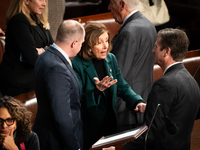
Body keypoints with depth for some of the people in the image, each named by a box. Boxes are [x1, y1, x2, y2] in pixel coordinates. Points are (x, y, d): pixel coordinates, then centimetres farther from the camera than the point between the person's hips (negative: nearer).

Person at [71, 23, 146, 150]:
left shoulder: (111, 59, 6)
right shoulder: (77, 65, -16)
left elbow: (122, 87, 10)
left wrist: (137, 102, -8)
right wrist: (97, 90, -34)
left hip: (110, 125, 6)